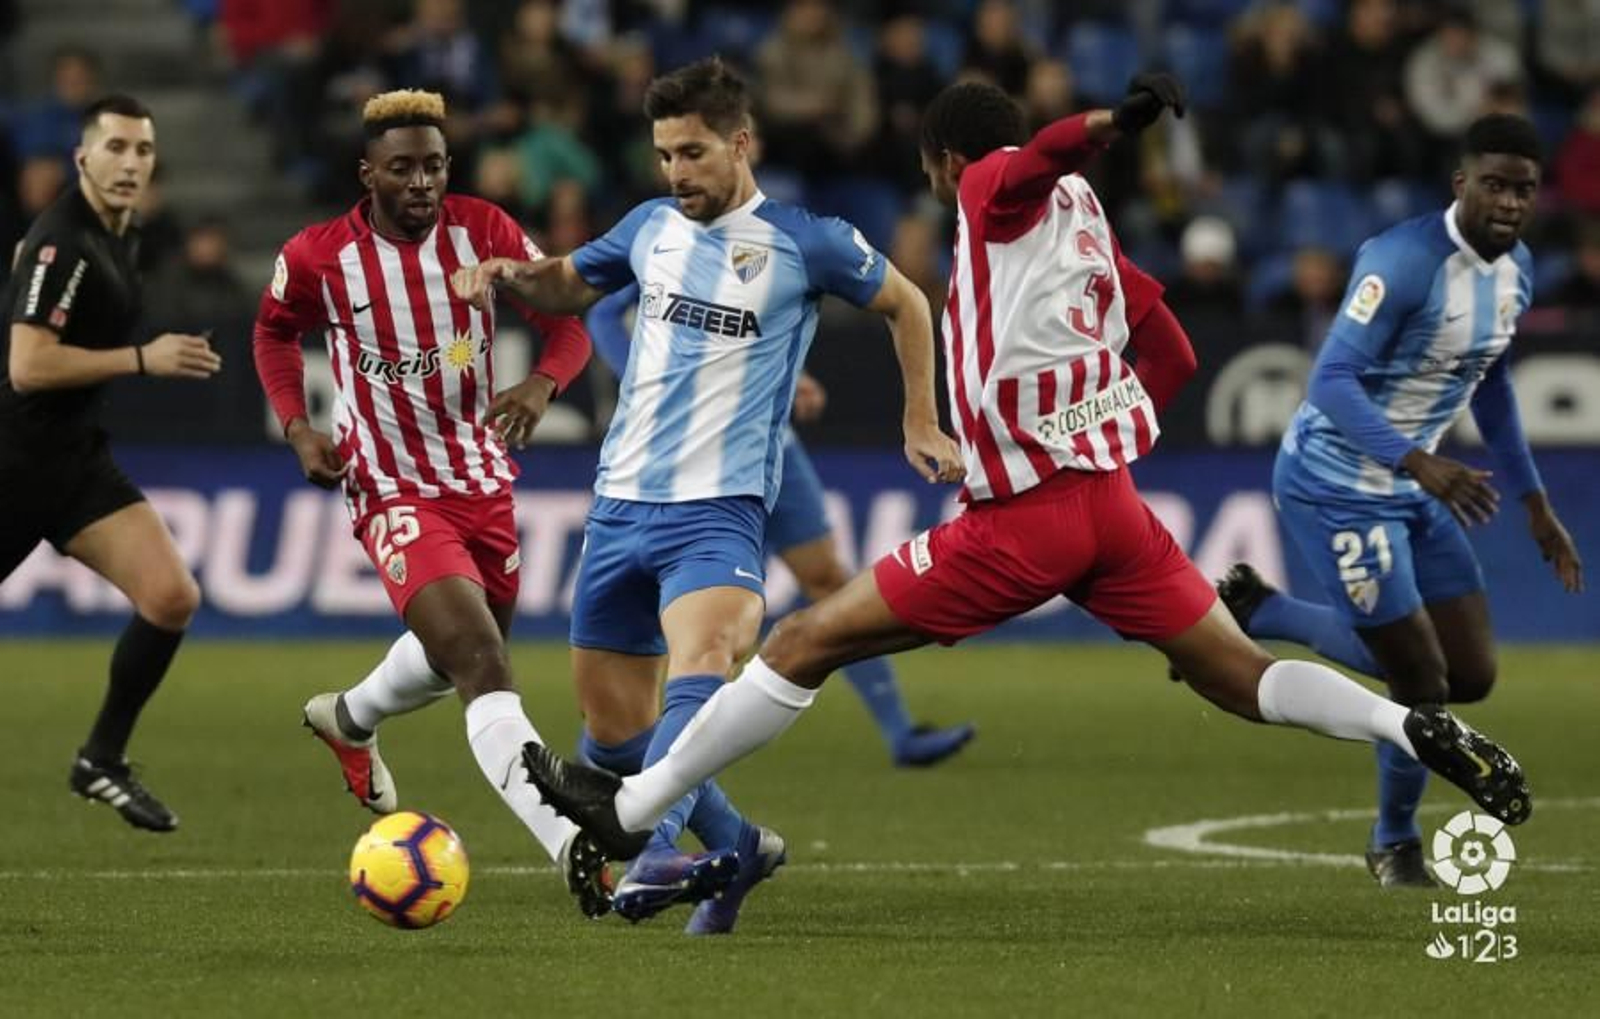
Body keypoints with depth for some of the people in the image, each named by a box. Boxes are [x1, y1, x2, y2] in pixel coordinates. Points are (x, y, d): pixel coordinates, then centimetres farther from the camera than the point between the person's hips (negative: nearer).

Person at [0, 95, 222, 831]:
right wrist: (143, 359, -24)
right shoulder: (63, 242, -20)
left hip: (76, 454, 8)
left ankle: (102, 763, 6)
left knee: (172, 598, -7)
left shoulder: (120, 236, 8)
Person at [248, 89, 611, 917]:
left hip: (482, 479, 5)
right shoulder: (317, 257, -11)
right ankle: (568, 845, -35)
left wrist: (542, 383, -24)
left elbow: (567, 323, -2)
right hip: (393, 494, -5)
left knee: (466, 653, 25)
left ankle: (349, 718, 57)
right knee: (484, 667, -23)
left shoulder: (481, 230, -7)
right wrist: (296, 426, -3)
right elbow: (275, 331, 11)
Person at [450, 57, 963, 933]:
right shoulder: (652, 227, 10)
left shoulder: (803, 242, -2)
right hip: (621, 500, 6)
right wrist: (513, 275, 5)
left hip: (718, 508, -6)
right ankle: (735, 846, 28)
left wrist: (921, 421, 11)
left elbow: (904, 303, 13)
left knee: (700, 662, -33)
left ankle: (652, 856, -48)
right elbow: (571, 286, 27)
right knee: (612, 727, 7)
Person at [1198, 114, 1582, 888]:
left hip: (1413, 490, 9)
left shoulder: (1515, 271, 4)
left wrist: (1534, 503, 20)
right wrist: (1420, 462, -43)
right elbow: (1332, 380, -30)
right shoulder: (1404, 262, -25)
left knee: (1471, 675, 6)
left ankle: (1255, 614, 19)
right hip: (1336, 484, -9)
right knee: (1420, 680, -9)